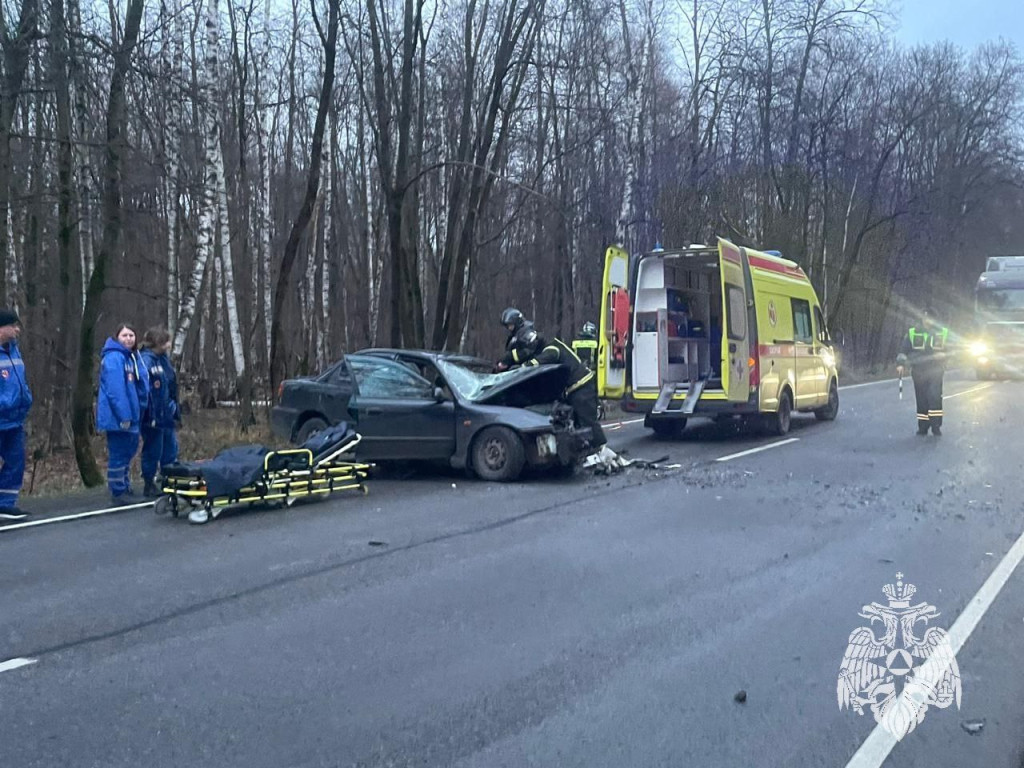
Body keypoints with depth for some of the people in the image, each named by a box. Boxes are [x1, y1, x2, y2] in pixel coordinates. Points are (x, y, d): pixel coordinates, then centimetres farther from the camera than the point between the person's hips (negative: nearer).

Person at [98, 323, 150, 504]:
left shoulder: (132, 357, 15)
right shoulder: (113, 358, -15)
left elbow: (142, 384, 18)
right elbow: (115, 389, -22)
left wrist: (140, 409, 9)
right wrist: (124, 415, -25)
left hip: (130, 416, 10)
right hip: (118, 416, -10)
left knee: (128, 450, 18)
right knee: (118, 455, -3)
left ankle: (125, 487, 31)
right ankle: (118, 493, 4)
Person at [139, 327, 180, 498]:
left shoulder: (164, 359, 12)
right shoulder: (146, 361, -16)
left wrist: (175, 411, 17)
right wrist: (151, 416, -23)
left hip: (167, 416, 9)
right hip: (153, 417, -8)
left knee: (170, 451, 14)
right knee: (153, 452, 2)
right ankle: (149, 486, 14)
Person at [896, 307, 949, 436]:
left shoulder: (943, 333, 6)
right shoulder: (912, 333, 6)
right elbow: (903, 349, 5)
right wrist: (900, 364, -7)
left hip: (935, 372, -1)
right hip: (918, 372, 1)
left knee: (935, 397, -13)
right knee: (921, 400, 3)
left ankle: (936, 426, -7)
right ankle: (922, 427, 11)